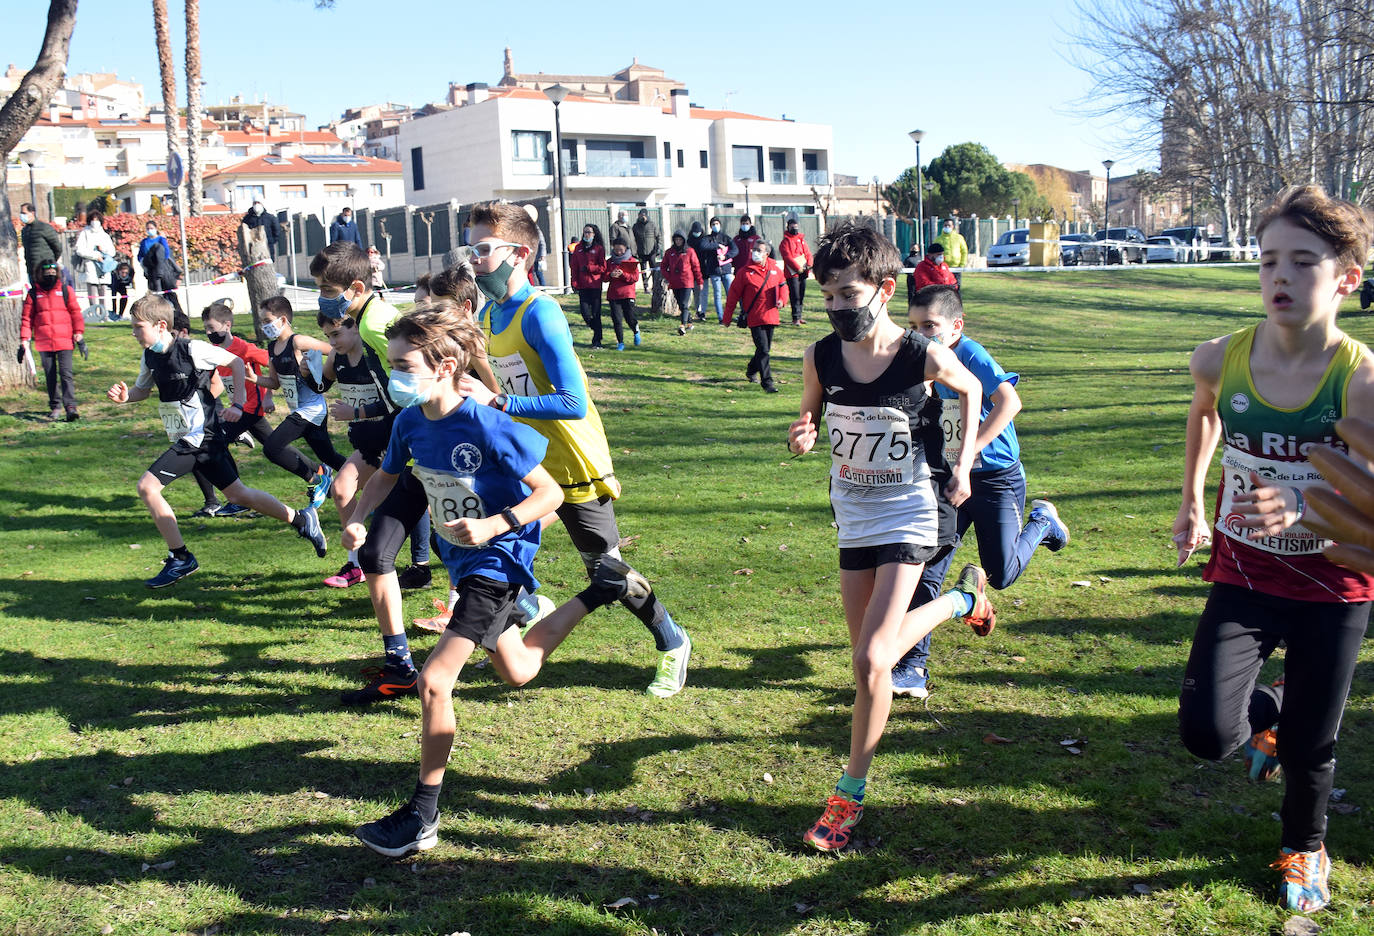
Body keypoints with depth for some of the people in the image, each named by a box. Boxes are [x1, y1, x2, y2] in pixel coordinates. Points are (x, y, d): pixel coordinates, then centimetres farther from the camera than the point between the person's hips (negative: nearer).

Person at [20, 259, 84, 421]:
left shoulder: (65, 290, 6)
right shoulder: (33, 293, 7)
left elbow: (75, 313, 7)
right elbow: (26, 318, 9)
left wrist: (79, 334, -1)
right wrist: (24, 341, 3)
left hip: (64, 340, -2)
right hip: (43, 342, 2)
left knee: (65, 373, -11)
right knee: (50, 376, 7)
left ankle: (70, 406, -16)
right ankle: (55, 406, 18)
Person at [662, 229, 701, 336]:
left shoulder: (690, 251, 1)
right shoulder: (669, 252, 9)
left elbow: (696, 267, 4)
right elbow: (664, 266, 15)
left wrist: (699, 282, 5)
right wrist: (668, 277, -1)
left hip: (687, 283, -4)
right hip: (674, 284, 4)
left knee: (684, 304, -13)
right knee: (681, 305, 10)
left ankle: (683, 325, -23)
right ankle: (689, 323, 25)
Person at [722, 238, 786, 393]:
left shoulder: (775, 269, 5)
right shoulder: (745, 272, -5)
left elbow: (783, 285, 21)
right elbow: (733, 295, -2)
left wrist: (782, 299, -1)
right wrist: (727, 318, -1)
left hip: (770, 316, 5)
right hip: (754, 318, -5)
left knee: (765, 349, 15)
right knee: (763, 350, -10)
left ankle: (752, 370, 40)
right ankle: (767, 381, -6)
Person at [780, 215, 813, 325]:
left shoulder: (802, 239, 17)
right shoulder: (785, 241, -2)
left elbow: (808, 253, 14)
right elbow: (787, 257, -12)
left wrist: (809, 265, -5)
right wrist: (798, 268, -19)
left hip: (803, 272, 6)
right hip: (792, 273, -6)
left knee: (801, 295, 10)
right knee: (795, 296, -9)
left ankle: (799, 316, 18)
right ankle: (796, 318, -7)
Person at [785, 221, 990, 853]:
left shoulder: (924, 357, -17)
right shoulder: (820, 357, -8)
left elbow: (970, 391, 5)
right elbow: (810, 418, 8)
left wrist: (963, 465, 2)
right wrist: (801, 437, -16)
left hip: (907, 517, -5)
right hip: (852, 517, 5)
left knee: (872, 661, -13)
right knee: (871, 653, 16)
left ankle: (851, 789, 7)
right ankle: (962, 600, 45)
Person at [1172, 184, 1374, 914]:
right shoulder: (1222, 360, -11)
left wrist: (1298, 513, -41)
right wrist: (1193, 505, 14)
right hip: (1245, 576, 2)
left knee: (1310, 746, 13)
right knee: (1205, 733, -11)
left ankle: (1304, 847, 47)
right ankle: (1268, 712, 27)